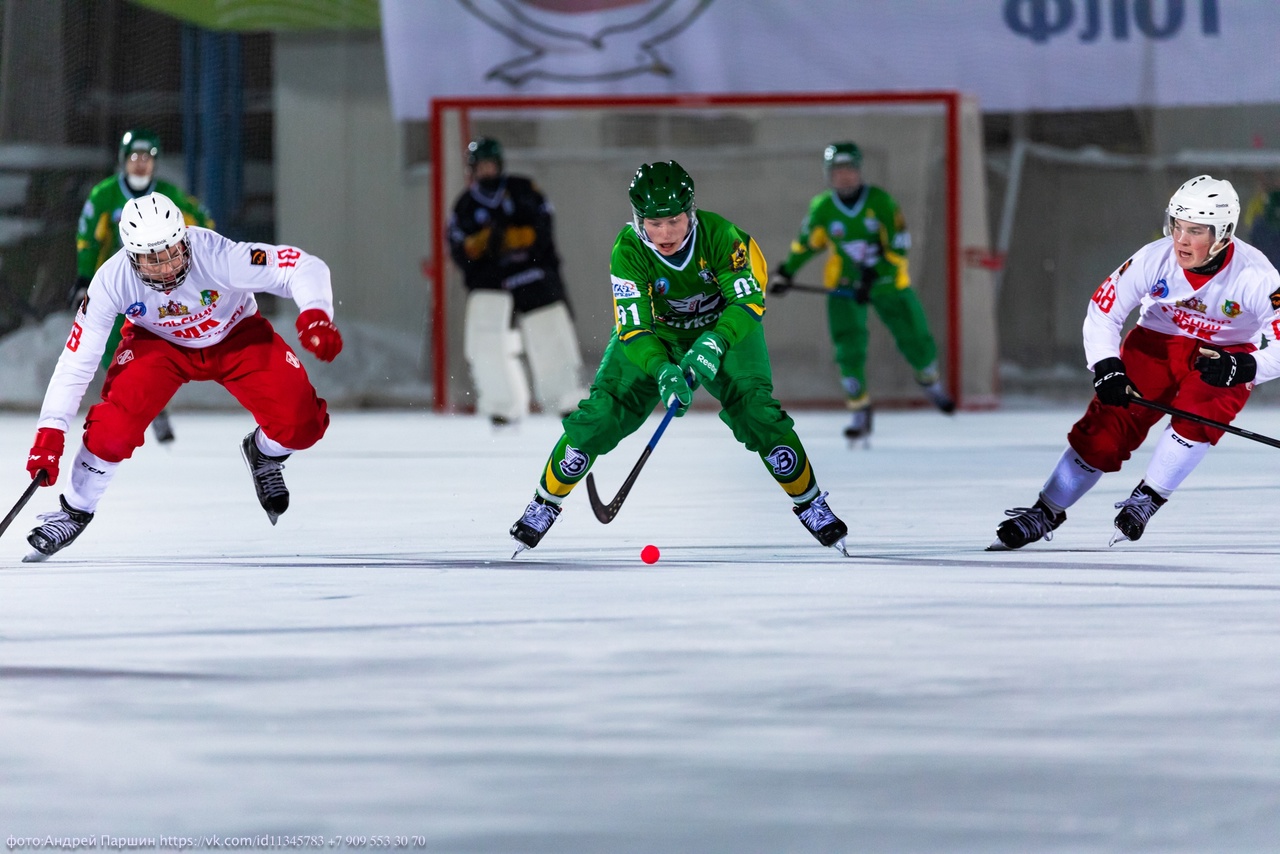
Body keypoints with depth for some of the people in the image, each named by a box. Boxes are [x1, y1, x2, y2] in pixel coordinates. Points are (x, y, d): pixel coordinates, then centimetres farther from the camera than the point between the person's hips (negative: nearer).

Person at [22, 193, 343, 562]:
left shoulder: (215, 255, -37)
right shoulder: (112, 282, -30)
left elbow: (305, 268, -35)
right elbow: (76, 361, -25)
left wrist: (315, 316, -55)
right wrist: (49, 434, -30)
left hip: (237, 336, 0)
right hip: (158, 342, 0)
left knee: (300, 423, -18)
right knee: (115, 423, -23)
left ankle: (263, 454, 19)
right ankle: (75, 511, 3)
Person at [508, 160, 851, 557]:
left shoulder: (718, 235, -31)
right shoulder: (628, 251, -29)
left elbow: (749, 302, -32)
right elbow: (633, 330, -32)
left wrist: (712, 346, -48)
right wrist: (663, 372, -49)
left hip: (724, 327, -1)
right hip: (654, 334, 1)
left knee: (755, 411, -18)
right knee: (601, 413, -12)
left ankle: (810, 502, 1)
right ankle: (546, 502, 7)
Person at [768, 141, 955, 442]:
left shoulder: (880, 201, -16)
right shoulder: (822, 208, -9)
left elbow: (898, 246, -16)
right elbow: (807, 242, 9)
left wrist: (872, 275, -24)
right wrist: (786, 272, 7)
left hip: (888, 283, 0)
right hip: (845, 286, 0)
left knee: (917, 341, 7)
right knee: (849, 347, -15)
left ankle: (930, 383, 41)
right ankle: (859, 412, -1)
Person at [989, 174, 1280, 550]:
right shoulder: (1154, 259, -24)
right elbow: (1102, 311, -15)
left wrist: (1242, 368, -43)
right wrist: (1107, 371, -27)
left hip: (1227, 354, -1)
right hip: (1158, 342, 1)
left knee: (1197, 413, -30)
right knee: (1107, 424, -11)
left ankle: (1146, 499, -11)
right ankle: (1046, 513, 4)